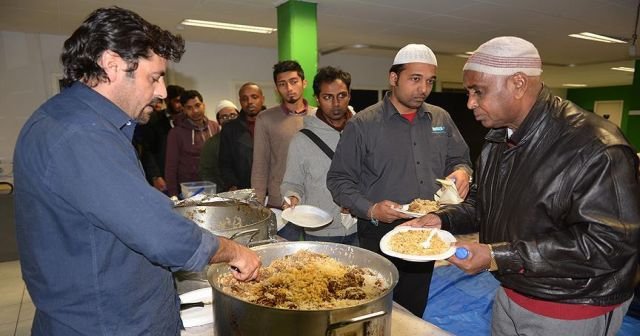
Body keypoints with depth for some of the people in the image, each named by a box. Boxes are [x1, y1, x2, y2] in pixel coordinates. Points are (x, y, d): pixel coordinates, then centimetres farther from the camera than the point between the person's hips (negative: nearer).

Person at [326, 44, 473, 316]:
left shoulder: (441, 119, 7)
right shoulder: (362, 125, -7)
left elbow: (459, 159, 17)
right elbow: (339, 180, -6)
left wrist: (462, 171, -6)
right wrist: (370, 210, -20)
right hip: (379, 240, -4)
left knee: (414, 317, 16)